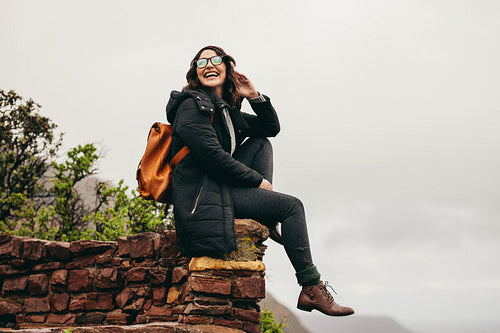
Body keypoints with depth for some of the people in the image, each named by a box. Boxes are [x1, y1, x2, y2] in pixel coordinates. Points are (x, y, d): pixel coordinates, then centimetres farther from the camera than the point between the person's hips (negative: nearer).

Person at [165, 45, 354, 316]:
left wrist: (255, 96, 6)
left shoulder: (227, 110, 19)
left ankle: (267, 218, -4)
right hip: (202, 194, -9)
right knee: (291, 206, -10)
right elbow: (211, 154, -18)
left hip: (220, 185, 9)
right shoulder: (192, 103, -8)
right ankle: (311, 289, -9)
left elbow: (272, 128, 22)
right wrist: (257, 180, -12)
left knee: (261, 143, 10)